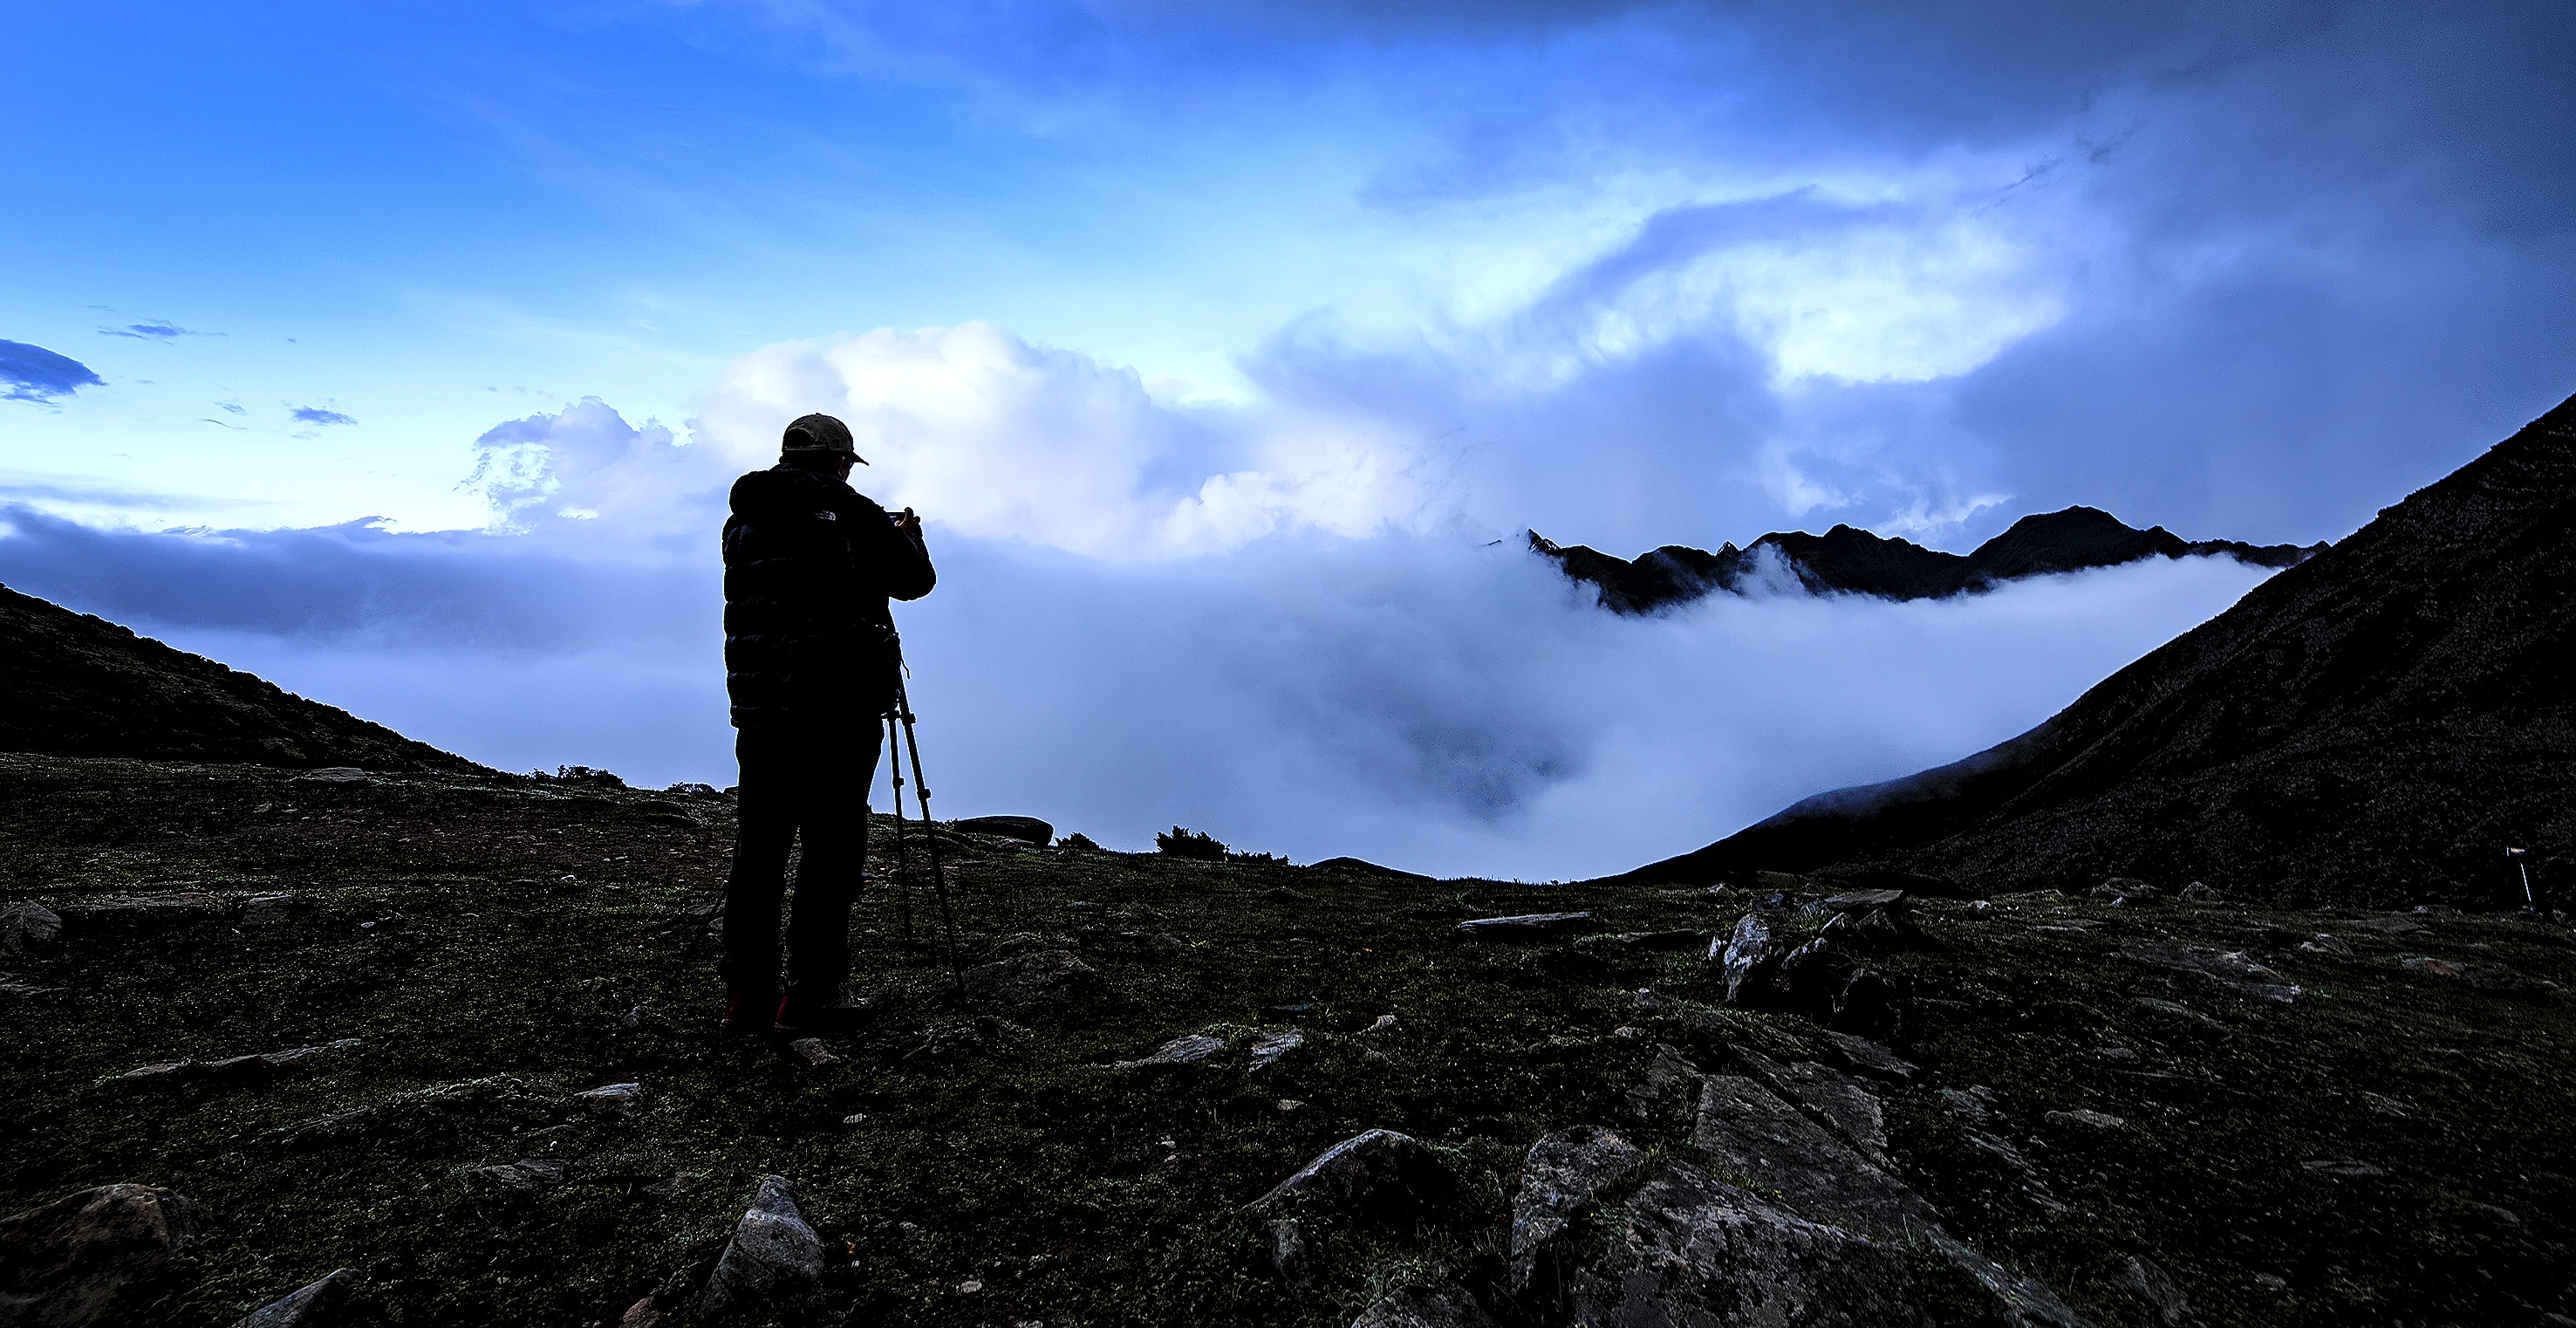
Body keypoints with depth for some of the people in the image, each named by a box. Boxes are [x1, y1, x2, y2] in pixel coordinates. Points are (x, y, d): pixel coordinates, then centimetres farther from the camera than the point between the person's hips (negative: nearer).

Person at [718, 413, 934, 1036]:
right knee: (830, 852, 0)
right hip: (838, 711, -6)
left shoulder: (742, 521, 11)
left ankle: (747, 996, 15)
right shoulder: (851, 514, -6)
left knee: (758, 851, 11)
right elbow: (915, 580, 4)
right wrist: (907, 537, 25)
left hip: (759, 711, 6)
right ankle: (806, 999, 2)